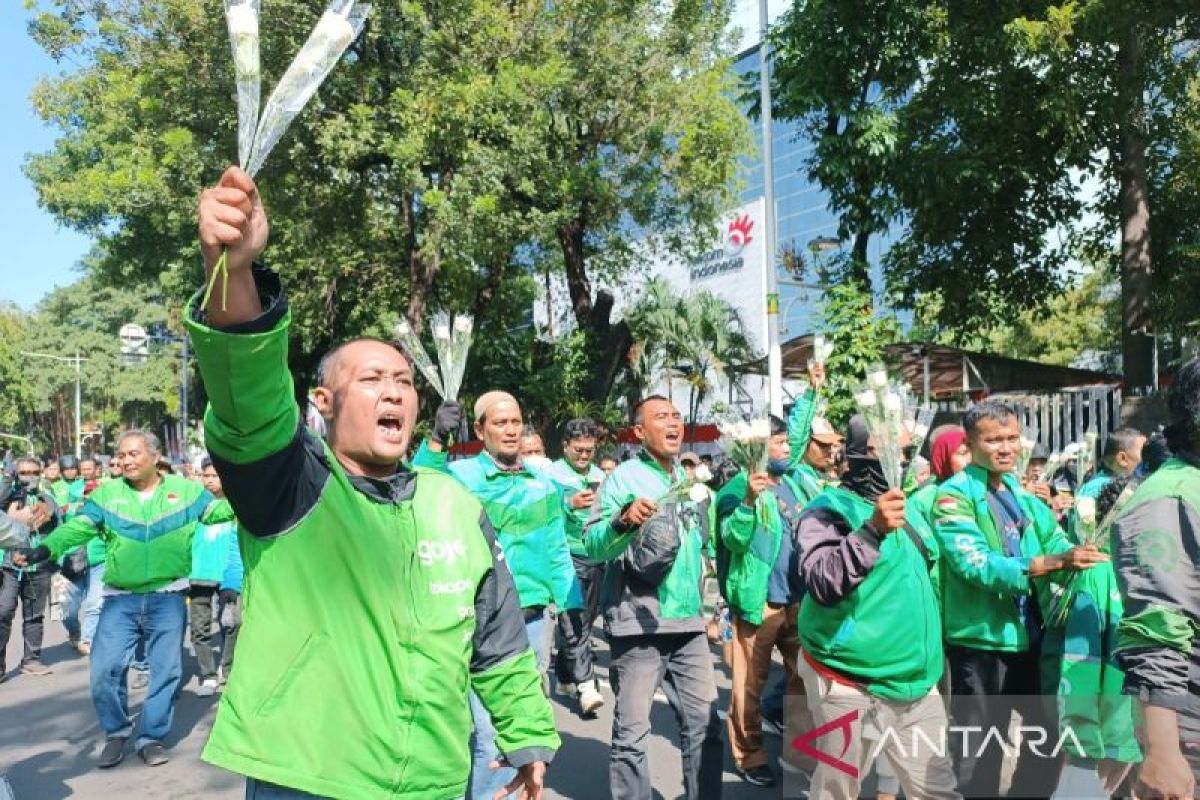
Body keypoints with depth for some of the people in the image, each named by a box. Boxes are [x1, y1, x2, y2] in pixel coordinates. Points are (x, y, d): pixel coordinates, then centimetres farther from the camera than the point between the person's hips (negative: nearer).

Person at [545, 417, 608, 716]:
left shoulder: (600, 475, 14)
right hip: (567, 557, -6)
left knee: (585, 621, 13)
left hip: (597, 558, 6)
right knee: (573, 623, -11)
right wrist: (570, 504, -32)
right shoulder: (552, 474, -5)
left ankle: (564, 676, 28)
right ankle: (585, 685, -10)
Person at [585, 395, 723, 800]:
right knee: (631, 734, 0)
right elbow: (593, 546, -18)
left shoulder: (689, 480, 13)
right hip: (637, 624, -6)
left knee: (705, 725, 10)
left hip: (688, 623, 6)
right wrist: (622, 519, -33)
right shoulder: (624, 477, -7)